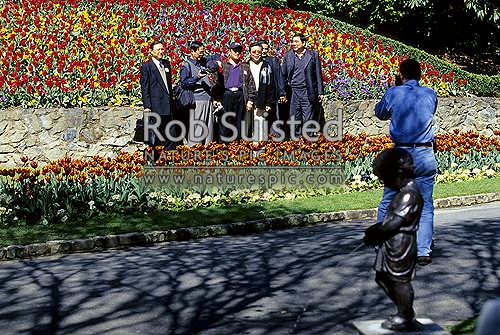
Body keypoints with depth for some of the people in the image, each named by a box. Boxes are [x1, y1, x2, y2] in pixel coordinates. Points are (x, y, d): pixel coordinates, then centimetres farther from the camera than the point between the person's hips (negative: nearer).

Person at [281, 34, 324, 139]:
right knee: (294, 119, 5)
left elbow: (318, 75, 5)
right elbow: (283, 75, 11)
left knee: (308, 120, 0)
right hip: (293, 92, 2)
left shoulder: (313, 55, 3)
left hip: (308, 93, -2)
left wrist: (320, 92, 2)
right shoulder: (287, 55, 8)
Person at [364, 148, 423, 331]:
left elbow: (395, 222, -23)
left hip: (401, 245, -11)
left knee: (400, 281, 2)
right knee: (383, 277, 17)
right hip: (392, 243, 11)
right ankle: (405, 313, 28)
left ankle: (405, 318, 18)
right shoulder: (403, 192, 13)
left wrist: (373, 234, -14)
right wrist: (375, 230, 3)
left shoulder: (410, 194, -20)